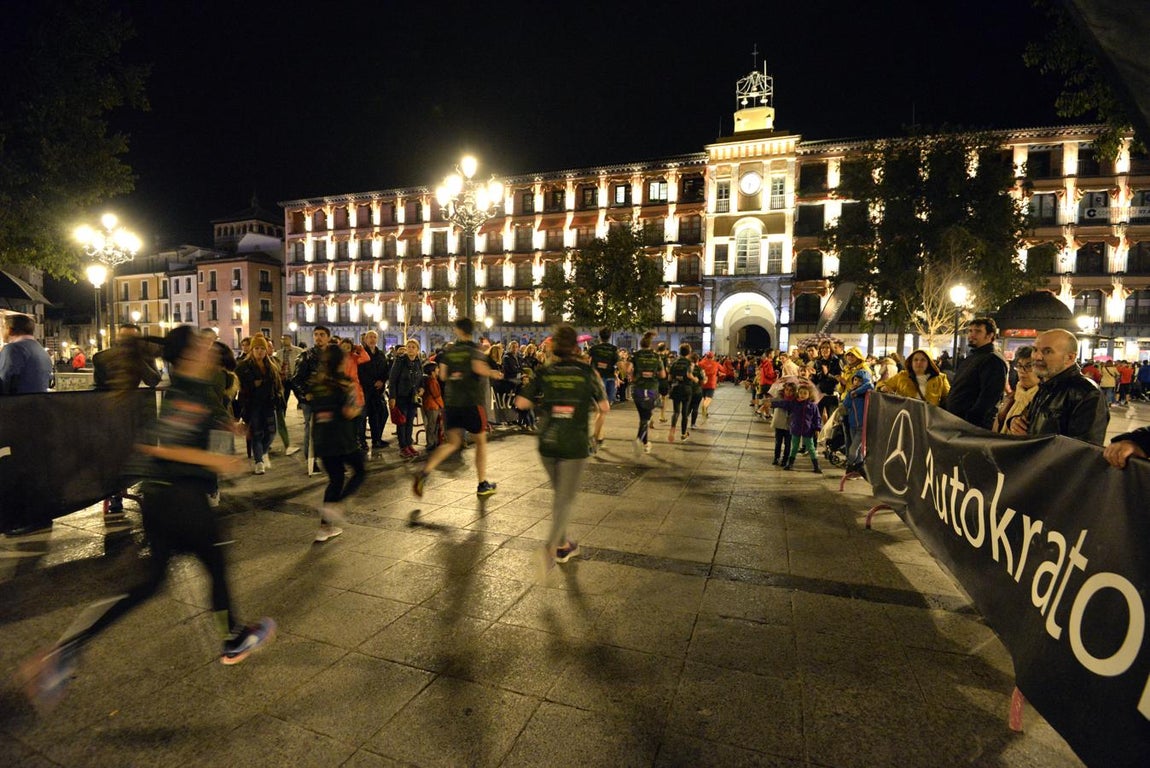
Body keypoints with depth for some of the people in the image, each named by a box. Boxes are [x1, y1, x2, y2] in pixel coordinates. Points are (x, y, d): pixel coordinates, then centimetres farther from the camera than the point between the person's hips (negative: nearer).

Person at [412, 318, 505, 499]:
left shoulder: (448, 351, 9)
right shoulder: (474, 349, -3)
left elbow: (442, 376, 6)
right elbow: (479, 368, -22)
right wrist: (493, 373, -4)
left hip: (451, 401, 4)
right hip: (471, 402, -4)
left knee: (453, 443, 10)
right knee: (481, 441, 11)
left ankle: (424, 472, -11)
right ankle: (482, 485, 15)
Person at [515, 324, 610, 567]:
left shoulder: (544, 372, 0)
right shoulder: (587, 371, -5)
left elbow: (521, 403, 0)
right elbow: (605, 408, -3)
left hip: (547, 444, 3)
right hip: (574, 446, -3)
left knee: (559, 494, 21)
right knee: (565, 498, 4)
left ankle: (563, 545, 31)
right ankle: (550, 546, -15)